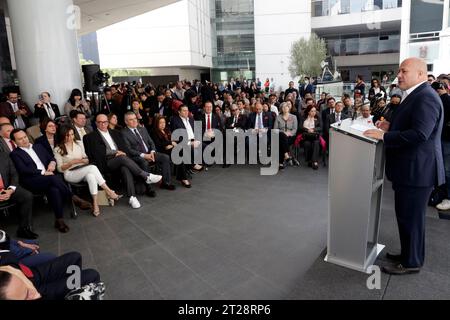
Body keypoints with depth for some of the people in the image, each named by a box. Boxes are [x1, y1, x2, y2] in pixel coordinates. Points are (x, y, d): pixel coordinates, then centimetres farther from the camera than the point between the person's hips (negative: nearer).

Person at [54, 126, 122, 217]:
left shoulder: (79, 144, 18)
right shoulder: (58, 150, 6)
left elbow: (86, 160, 20)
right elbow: (60, 169, 1)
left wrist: (85, 160, -4)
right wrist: (72, 162, -14)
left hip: (83, 172, 4)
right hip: (70, 175, -3)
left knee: (90, 176, -37)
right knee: (92, 167, -34)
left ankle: (95, 205, -40)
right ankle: (109, 192, -33)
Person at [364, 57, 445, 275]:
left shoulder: (426, 98, -18)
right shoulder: (414, 96, 14)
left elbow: (419, 133, -28)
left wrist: (384, 136, -23)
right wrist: (390, 127, 7)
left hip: (417, 170, -10)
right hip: (408, 169, 10)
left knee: (411, 217, 3)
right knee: (405, 215, 20)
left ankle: (412, 262, 20)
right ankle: (408, 254, 36)